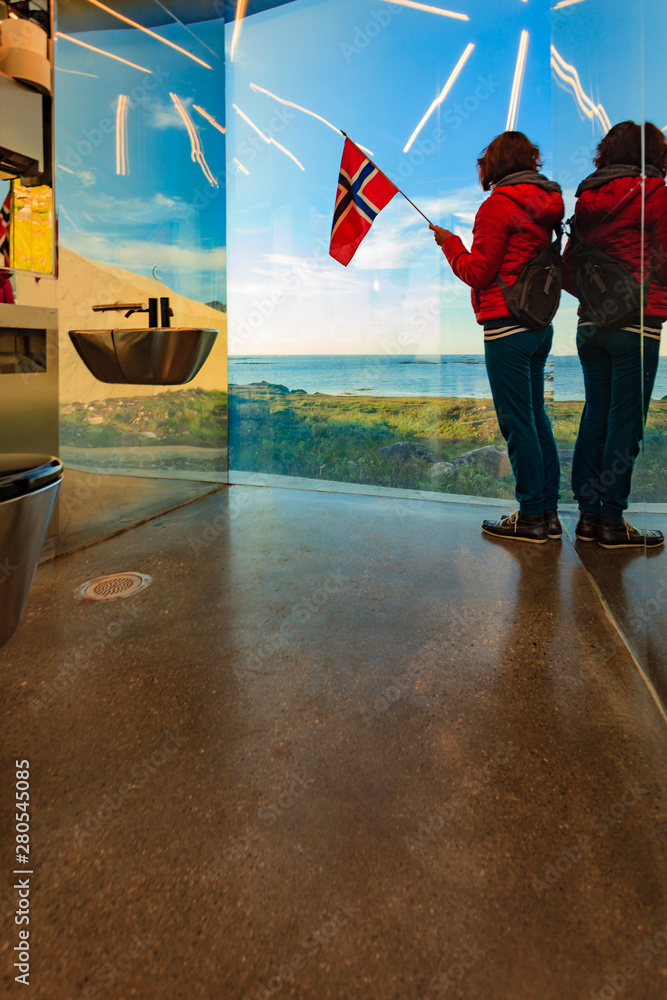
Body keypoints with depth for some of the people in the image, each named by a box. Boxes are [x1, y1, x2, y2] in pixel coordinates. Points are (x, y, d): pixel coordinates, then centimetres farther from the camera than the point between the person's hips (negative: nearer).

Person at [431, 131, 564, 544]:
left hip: (506, 326, -8)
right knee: (536, 418, 12)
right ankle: (549, 512, 18)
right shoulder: (544, 206, 15)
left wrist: (450, 244, 6)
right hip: (540, 324, 8)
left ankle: (531, 517, 2)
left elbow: (478, 273, -10)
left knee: (517, 422, -4)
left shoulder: (498, 205, -9)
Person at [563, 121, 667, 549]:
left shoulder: (587, 199, 14)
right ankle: (612, 521, 1)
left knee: (595, 417, 9)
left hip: (590, 322, 6)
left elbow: (569, 274, 13)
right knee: (625, 422, -3)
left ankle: (589, 514, 13)